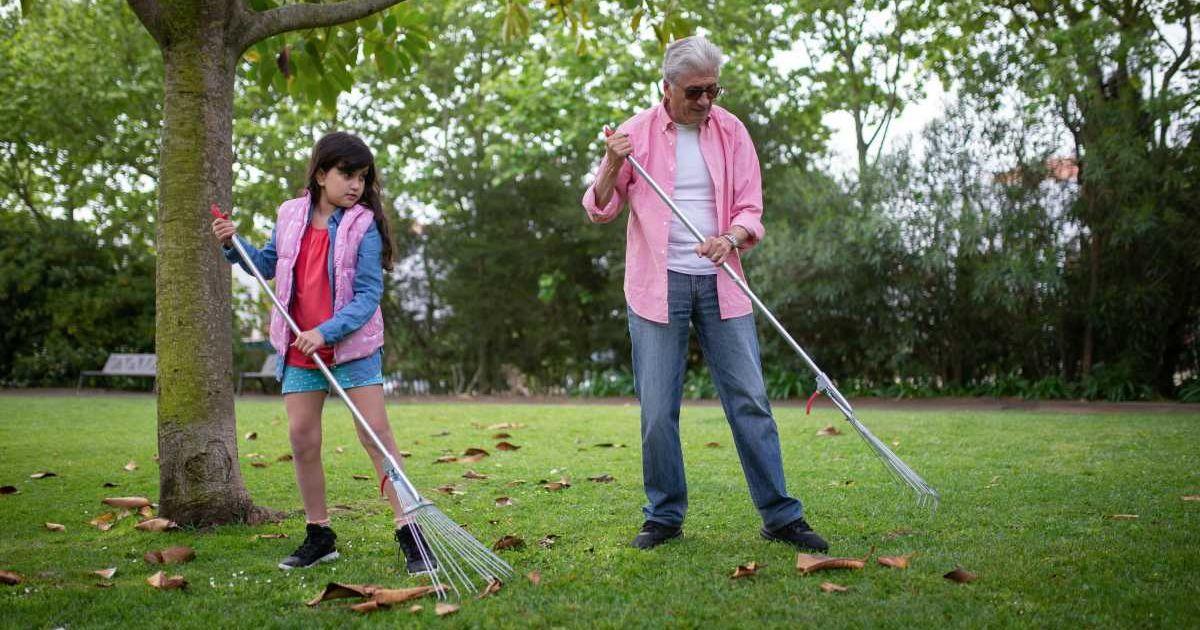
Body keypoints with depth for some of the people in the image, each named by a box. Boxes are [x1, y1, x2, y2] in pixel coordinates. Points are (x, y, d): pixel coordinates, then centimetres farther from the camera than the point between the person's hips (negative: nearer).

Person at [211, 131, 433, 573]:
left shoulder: (363, 226, -10)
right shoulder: (290, 215, 3)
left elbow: (368, 295, -15)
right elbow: (268, 265, 20)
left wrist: (326, 332, -25)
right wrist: (233, 244, 3)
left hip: (353, 345, -4)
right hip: (298, 350, 4)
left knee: (376, 432, -8)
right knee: (302, 437, 4)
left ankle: (408, 532, -4)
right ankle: (319, 536, 17)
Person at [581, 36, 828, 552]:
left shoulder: (731, 131, 7)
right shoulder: (636, 132, 2)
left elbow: (750, 207, 6)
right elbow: (599, 210, 5)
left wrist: (731, 238, -17)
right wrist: (612, 166, -15)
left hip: (720, 282, 2)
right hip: (658, 285, -1)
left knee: (750, 399, 0)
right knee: (657, 408, 0)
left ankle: (780, 516, 7)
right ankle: (664, 516, 14)